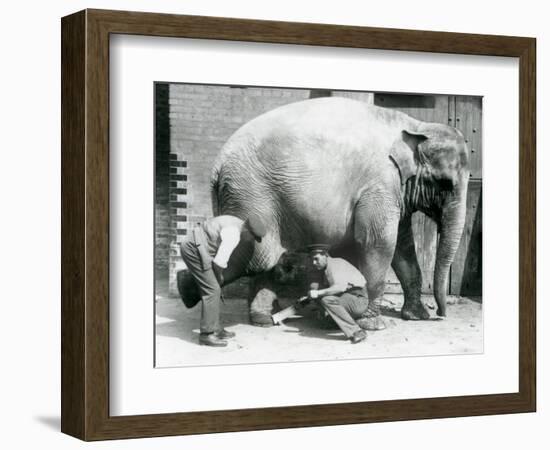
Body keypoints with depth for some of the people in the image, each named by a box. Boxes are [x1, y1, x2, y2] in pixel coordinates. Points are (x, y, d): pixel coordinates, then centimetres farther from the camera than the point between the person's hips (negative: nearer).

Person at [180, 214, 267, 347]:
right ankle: (207, 334, -7)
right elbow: (219, 262, -21)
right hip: (194, 250, -10)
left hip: (192, 248, 10)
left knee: (213, 290, 13)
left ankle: (214, 328, 19)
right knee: (212, 290, -9)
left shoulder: (235, 223, 11)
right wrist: (220, 276, 0)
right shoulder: (233, 235, -21)